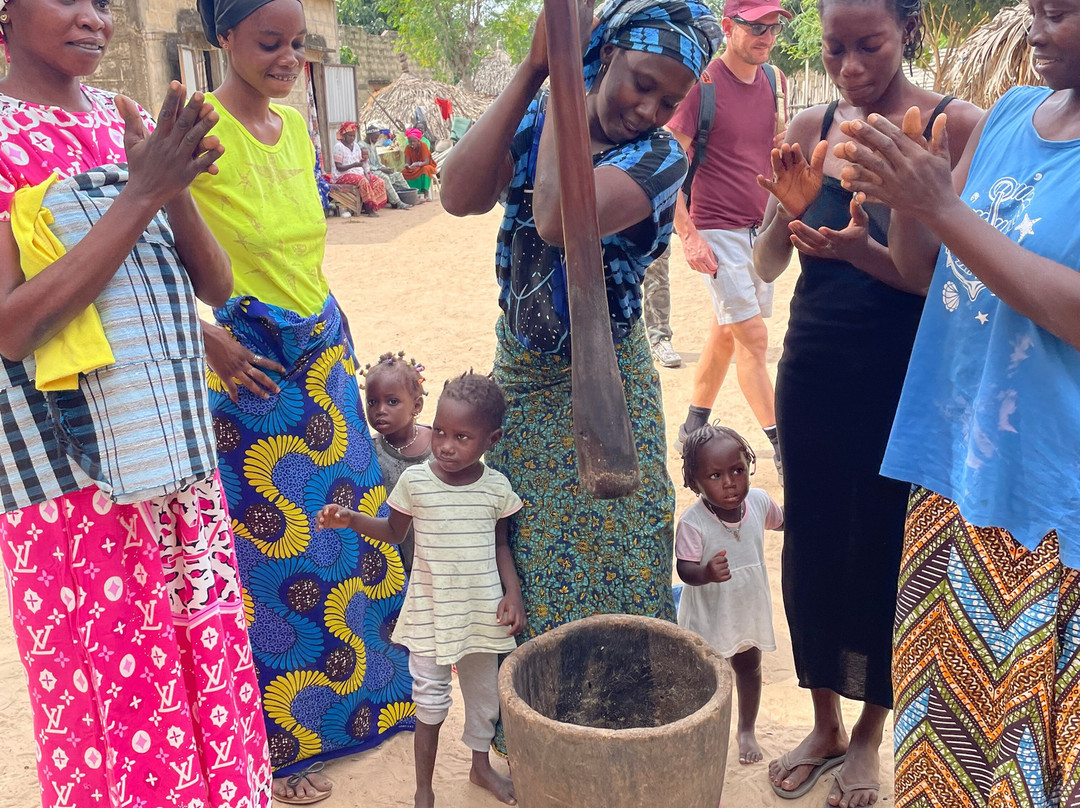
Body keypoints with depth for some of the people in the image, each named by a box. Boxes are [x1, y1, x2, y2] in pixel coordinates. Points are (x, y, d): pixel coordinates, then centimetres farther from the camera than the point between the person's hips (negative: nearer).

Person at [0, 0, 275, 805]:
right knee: (110, 691, 7)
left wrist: (176, 186, -13)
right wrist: (141, 194, -20)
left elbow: (215, 286, 6)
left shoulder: (129, 122, 9)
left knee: (212, 666, 14)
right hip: (76, 475, -5)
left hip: (180, 454, 5)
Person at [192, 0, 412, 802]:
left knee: (356, 517, 14)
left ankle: (362, 690, 36)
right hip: (247, 364, -7)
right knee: (271, 548, 3)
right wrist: (209, 339, -19)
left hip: (322, 351, 7)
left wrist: (337, 338, 14)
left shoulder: (295, 126, 8)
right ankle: (278, 743, 23)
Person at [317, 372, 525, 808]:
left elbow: (500, 543, 5)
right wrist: (351, 519, -12)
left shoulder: (497, 487, -8)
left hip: (484, 609, 2)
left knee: (484, 691, 18)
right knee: (431, 700, 5)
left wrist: (513, 593, -4)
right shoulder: (414, 481, -12)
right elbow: (393, 531, 3)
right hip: (431, 609, -2)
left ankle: (481, 765, 44)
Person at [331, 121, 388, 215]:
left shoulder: (356, 145, 15)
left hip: (359, 173, 8)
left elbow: (361, 163, 15)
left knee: (380, 182, -12)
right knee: (364, 181, -35)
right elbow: (339, 167, -13)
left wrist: (366, 173, -7)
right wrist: (353, 165, -28)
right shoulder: (338, 146, -6)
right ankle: (369, 207, -30)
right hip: (343, 175, -8)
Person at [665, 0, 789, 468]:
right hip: (718, 232, -7)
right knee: (753, 338, -7)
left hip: (761, 229, 7)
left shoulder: (774, 81, 8)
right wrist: (688, 235, -20)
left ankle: (694, 429, 29)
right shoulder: (701, 85, -13)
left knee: (725, 333, 15)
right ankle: (782, 448, 1)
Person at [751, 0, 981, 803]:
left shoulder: (955, 126, -9)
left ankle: (869, 733, 31)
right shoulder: (812, 128, 3)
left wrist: (865, 251, -27)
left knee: (882, 549, 8)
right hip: (812, 368, 4)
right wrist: (790, 211, -16)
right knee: (811, 545, 11)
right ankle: (824, 721, 33)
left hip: (901, 376, -3)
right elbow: (766, 266, 3)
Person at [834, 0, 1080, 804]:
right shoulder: (1010, 113, 9)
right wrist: (902, 201, -7)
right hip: (954, 466, 6)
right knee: (948, 704, 16)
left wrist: (942, 207, -20)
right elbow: (930, 273, 12)